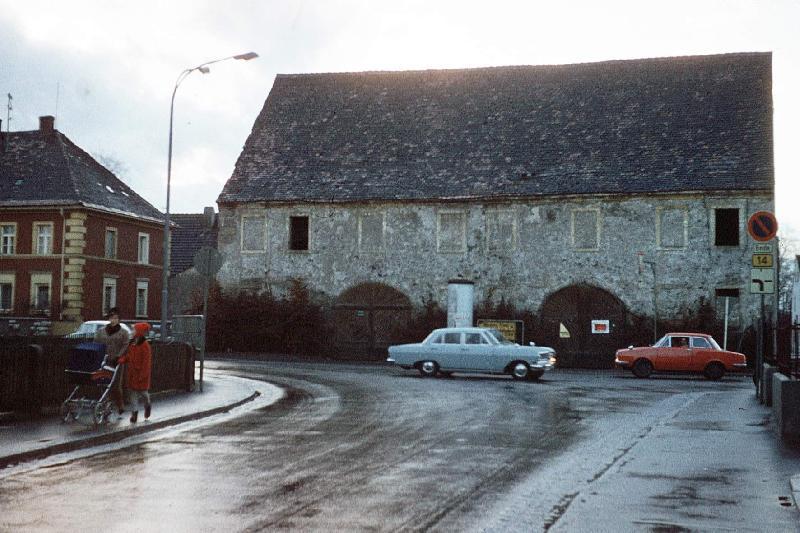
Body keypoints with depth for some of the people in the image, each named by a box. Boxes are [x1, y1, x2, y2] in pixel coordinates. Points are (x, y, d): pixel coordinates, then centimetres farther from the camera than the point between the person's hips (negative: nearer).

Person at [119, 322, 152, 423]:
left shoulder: (145, 346, -16)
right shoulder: (132, 344, 7)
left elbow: (146, 362, -16)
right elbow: (128, 356, 14)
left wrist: (142, 375, -19)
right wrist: (122, 360, -7)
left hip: (141, 374, -7)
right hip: (132, 373, 7)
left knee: (143, 392, 6)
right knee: (132, 393, 5)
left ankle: (147, 405, 34)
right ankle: (134, 413, 10)